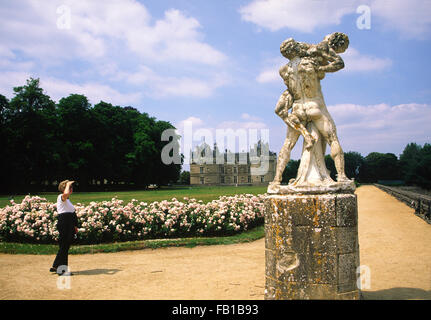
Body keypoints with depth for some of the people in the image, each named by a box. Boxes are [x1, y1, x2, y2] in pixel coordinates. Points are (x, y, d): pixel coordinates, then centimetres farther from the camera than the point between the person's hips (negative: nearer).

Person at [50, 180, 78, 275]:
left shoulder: (67, 199, 20)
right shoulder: (61, 197, -9)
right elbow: (66, 193, -36)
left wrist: (74, 226, 24)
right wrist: (68, 184, -19)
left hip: (69, 225, 10)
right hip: (64, 224, -10)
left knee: (65, 246, 14)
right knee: (64, 247, -5)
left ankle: (55, 266, 24)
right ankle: (62, 269, 2)